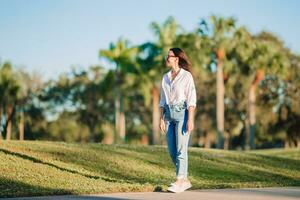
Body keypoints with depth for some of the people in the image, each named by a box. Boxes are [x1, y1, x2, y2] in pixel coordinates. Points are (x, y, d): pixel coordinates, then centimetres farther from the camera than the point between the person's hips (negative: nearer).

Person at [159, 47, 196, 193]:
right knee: (171, 150, 4)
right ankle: (185, 180, 15)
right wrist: (161, 119, 7)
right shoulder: (166, 77, 12)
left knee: (181, 149, -10)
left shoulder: (187, 75, -7)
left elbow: (191, 99, -12)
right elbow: (163, 100, 14)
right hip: (169, 114, 7)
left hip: (183, 114, -7)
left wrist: (190, 120, -18)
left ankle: (179, 182, -8)